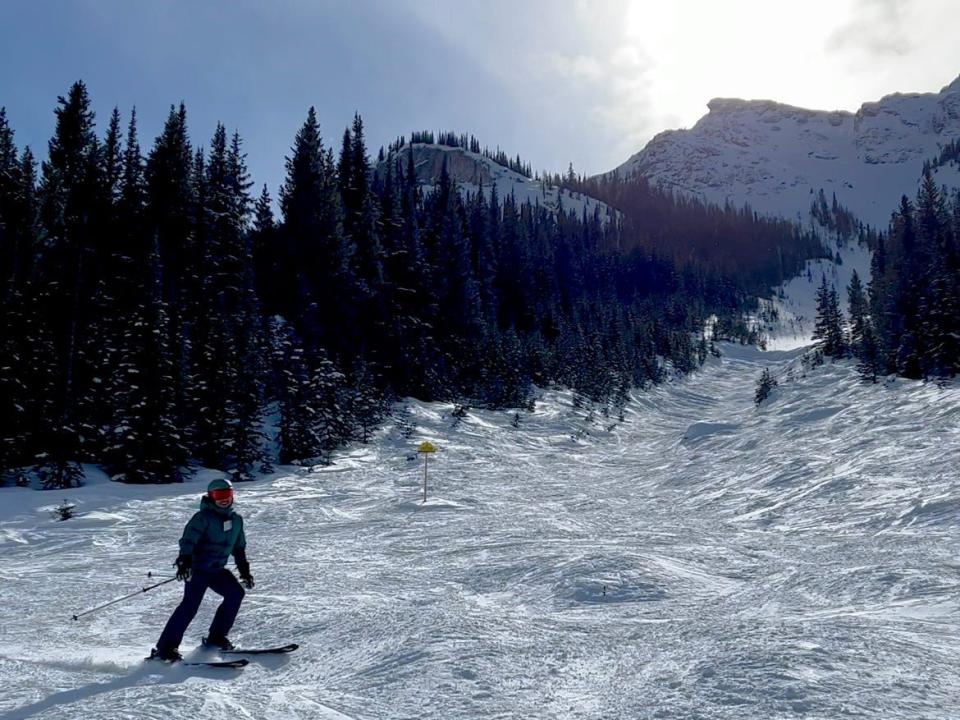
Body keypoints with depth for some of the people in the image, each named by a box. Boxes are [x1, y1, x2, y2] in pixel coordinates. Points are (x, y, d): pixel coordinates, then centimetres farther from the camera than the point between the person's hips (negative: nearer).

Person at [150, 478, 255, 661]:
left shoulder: (236, 519, 11)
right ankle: (165, 647, -10)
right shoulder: (203, 517, -10)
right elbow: (188, 539, -21)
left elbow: (239, 548, 21)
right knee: (190, 605, -16)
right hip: (197, 568, -7)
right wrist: (184, 561, -36)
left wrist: (244, 570, 18)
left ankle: (216, 636, 8)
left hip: (217, 570, 7)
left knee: (236, 593, -4)